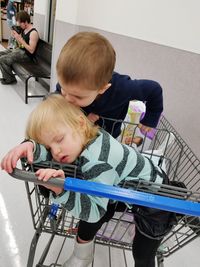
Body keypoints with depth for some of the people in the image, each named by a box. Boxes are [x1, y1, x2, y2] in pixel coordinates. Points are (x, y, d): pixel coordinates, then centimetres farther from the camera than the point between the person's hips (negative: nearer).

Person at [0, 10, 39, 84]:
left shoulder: (33, 33, -20)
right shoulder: (24, 29, 9)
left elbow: (31, 50, -25)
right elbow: (21, 45, 17)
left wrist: (20, 39, -23)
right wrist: (16, 37, -2)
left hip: (26, 55, -10)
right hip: (20, 50, 10)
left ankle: (10, 79, 3)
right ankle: (6, 76, 16)